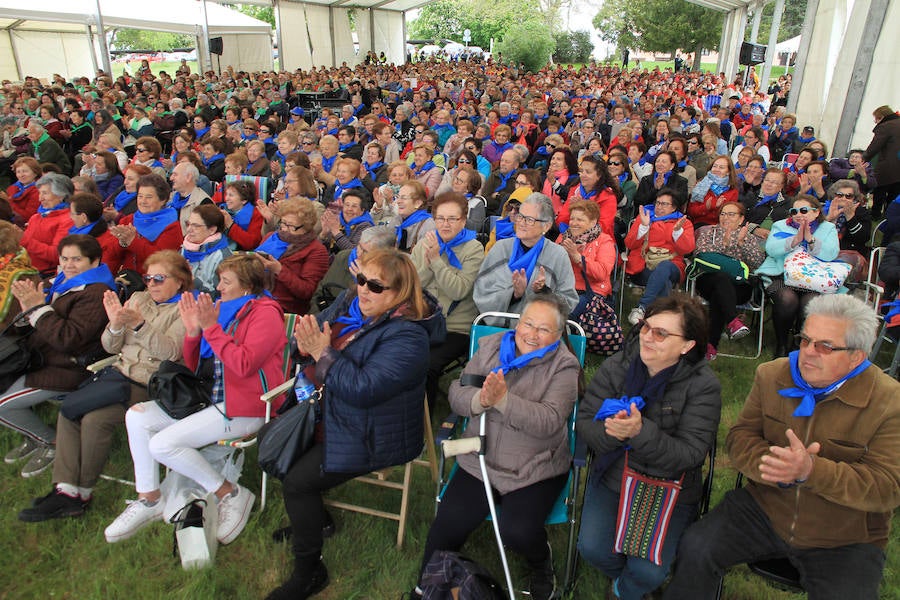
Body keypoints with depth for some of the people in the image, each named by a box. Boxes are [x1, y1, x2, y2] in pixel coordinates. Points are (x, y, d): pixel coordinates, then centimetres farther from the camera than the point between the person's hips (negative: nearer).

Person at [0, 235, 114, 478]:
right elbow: (48, 323, 19)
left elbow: (68, 339, -26)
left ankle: (52, 442, 11)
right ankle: (35, 438, 24)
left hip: (67, 368, -10)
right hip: (43, 357, 10)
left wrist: (39, 307, -21)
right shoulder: (65, 282, 11)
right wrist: (30, 303, -1)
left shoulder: (95, 293, -20)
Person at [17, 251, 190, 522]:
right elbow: (111, 347, 14)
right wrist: (116, 325, -7)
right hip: (120, 372, 7)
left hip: (149, 383, -7)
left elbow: (170, 351, -16)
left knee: (95, 418, -24)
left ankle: (83, 493, -7)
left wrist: (140, 324, -26)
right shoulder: (138, 299, 19)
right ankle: (66, 490, -14)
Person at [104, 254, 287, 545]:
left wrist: (211, 328, -21)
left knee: (163, 443, -19)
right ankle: (149, 499, 9)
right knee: (137, 415, 1)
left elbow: (243, 364, -25)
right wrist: (193, 330, -2)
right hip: (211, 398, 9)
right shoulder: (223, 309, 13)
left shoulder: (265, 313, -11)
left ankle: (231, 494, -4)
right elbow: (193, 365, 15)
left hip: (244, 409, -9)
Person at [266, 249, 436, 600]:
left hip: (369, 435, -9)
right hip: (325, 410, 9)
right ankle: (310, 515, 32)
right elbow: (318, 328, 12)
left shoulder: (406, 336, -25)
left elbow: (362, 389, -32)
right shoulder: (349, 302, 0)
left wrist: (323, 353, -27)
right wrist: (306, 343, -11)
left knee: (297, 481, -13)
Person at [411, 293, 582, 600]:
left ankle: (541, 563, 17)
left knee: (518, 532, -22)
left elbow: (549, 422, -19)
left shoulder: (564, 366, -6)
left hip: (536, 469, -2)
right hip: (481, 461, 3)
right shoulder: (490, 347, 5)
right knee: (448, 524, -12)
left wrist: (503, 399, -31)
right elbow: (457, 395, 0)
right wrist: (480, 399, -23)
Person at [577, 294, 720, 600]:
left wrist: (641, 432, -37)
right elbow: (585, 422, -6)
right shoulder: (615, 368, -5)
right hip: (612, 478, 3)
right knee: (592, 548, -13)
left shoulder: (703, 385, -14)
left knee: (648, 572, -14)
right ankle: (623, 574, 25)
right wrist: (613, 433, -29)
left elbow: (690, 454, -20)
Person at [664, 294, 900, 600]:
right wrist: (780, 469, -25)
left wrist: (810, 470, -34)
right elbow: (739, 439, -3)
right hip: (764, 509, 2)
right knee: (695, 549, -15)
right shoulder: (771, 375, -2)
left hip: (845, 542, -2)